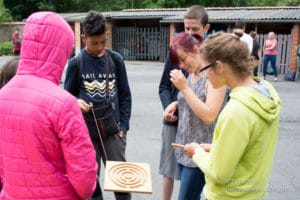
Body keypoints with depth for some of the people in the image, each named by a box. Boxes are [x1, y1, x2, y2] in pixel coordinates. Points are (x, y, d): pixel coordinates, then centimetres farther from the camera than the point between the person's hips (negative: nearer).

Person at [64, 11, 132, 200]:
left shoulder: (116, 59, -1)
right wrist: (77, 102, -20)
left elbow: (125, 95, 4)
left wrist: (123, 126, -1)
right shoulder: (76, 63, -5)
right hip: (86, 131, 0)